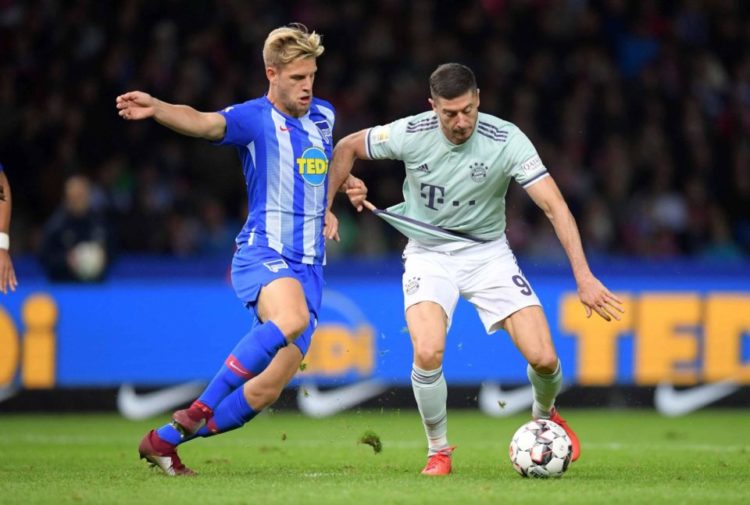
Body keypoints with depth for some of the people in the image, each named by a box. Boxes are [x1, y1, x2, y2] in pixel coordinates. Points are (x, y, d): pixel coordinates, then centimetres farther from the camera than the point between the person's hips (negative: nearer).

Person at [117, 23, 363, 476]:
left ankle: (165, 440, 13)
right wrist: (156, 108, -47)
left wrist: (342, 181, 17)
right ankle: (203, 406, -30)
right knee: (291, 318, -40)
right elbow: (204, 122, -28)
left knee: (268, 389, -1)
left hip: (309, 267, 6)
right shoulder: (254, 118, -6)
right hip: (263, 253, -6)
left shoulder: (323, 115, 14)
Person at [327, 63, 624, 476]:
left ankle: (545, 417, 27)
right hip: (428, 253, 0)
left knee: (543, 357, -11)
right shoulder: (409, 134, -17)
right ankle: (438, 451, 0)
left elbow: (553, 205, -23)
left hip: (487, 252, 0)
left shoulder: (506, 140, -20)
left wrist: (584, 277, -30)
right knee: (427, 352, -26)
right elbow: (346, 147, 2)